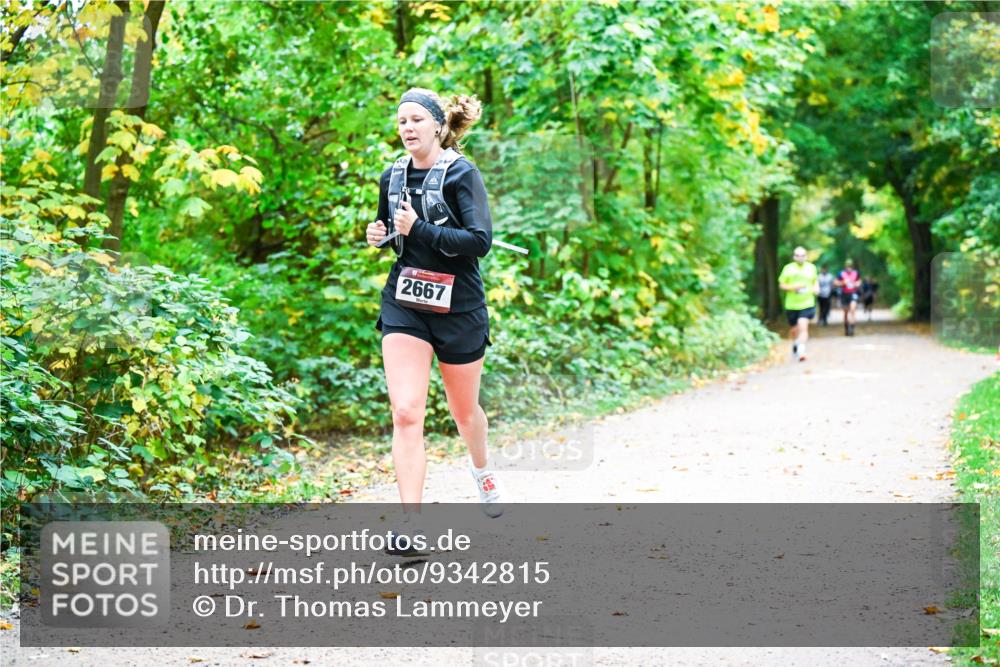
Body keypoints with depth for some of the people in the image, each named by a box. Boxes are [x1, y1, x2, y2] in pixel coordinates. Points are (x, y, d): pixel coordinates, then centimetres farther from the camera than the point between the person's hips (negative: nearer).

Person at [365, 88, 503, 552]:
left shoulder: (461, 174, -9)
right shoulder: (393, 177, 6)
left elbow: (479, 241, -19)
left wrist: (420, 229, -24)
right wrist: (380, 236, 0)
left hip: (458, 307, -3)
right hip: (404, 305, 3)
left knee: (463, 409, 16)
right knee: (405, 413, -13)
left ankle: (481, 470, 50)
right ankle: (411, 523, -15)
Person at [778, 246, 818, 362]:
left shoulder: (811, 267, 7)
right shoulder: (788, 268, 0)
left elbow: (815, 281, 23)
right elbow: (781, 285, 3)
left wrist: (816, 287, 1)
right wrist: (793, 287, -14)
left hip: (807, 304, 0)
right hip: (792, 305, 1)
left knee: (803, 326, -19)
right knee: (795, 329, 14)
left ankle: (801, 351, -23)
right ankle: (794, 345, 44)